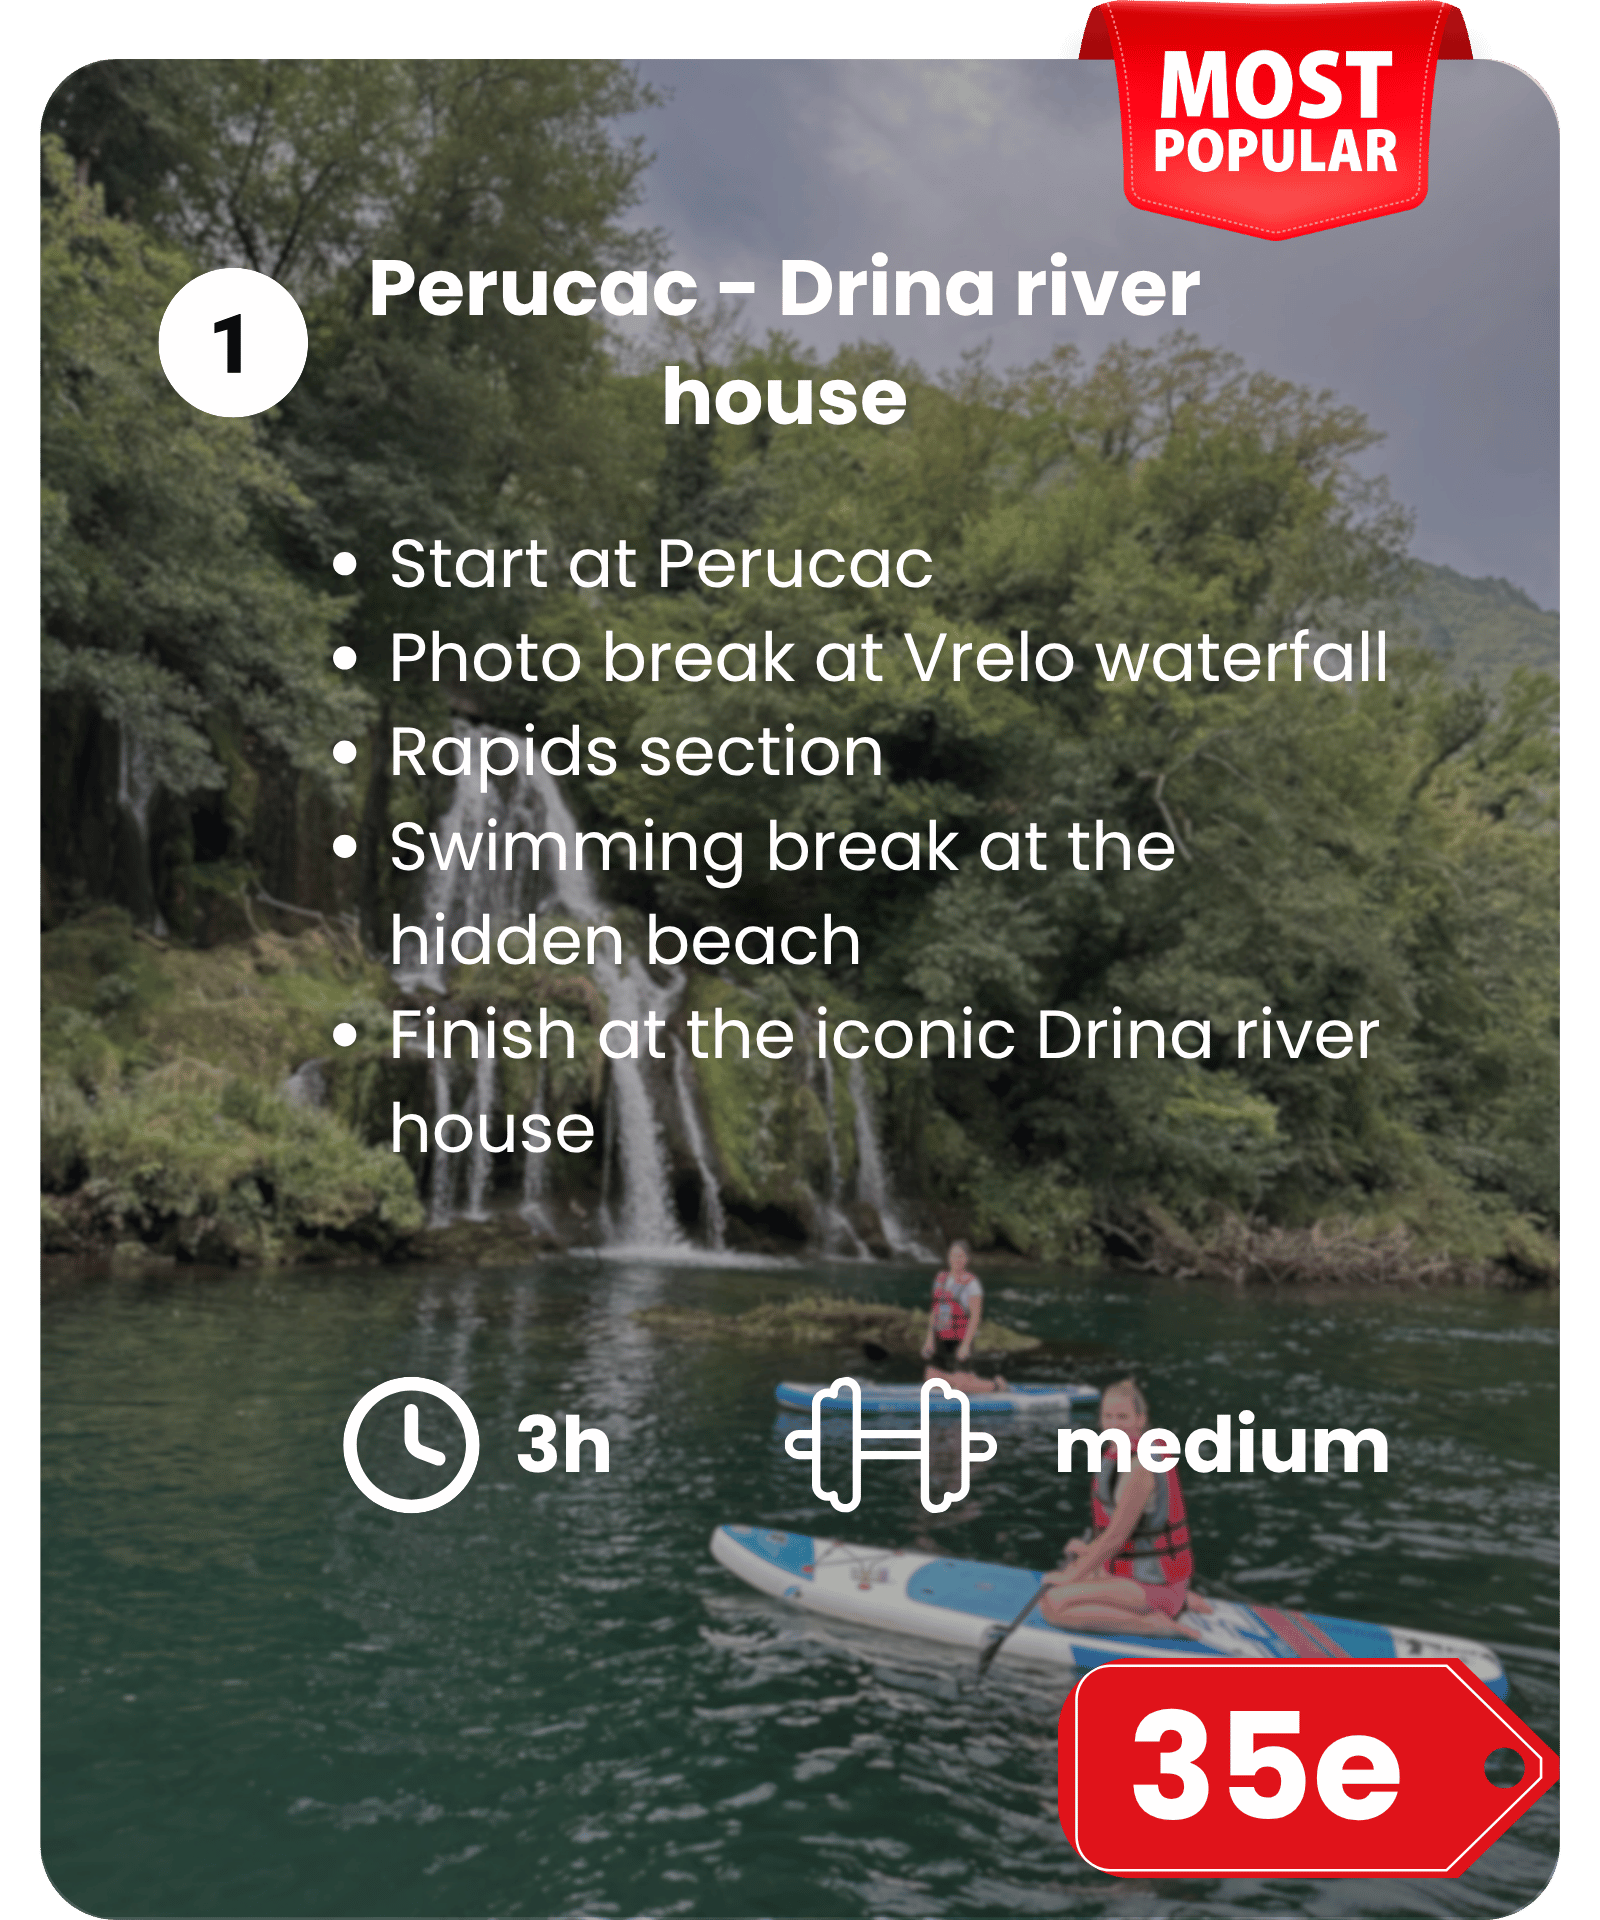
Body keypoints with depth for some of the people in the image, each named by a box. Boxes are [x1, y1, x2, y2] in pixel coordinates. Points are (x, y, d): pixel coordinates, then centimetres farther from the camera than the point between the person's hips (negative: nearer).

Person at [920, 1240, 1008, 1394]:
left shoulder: (971, 1283, -9)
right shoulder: (941, 1278, 11)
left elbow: (976, 1316, -13)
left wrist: (966, 1345, -19)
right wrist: (930, 1338, 9)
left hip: (960, 1339, -7)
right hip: (941, 1338, 7)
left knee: (962, 1387, -12)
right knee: (931, 1378, 0)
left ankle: (997, 1384, 16)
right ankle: (972, 1378, 24)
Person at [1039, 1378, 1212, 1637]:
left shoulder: (1139, 1467, -21)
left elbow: (1116, 1536, -20)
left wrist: (1071, 1576, -11)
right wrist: (1091, 1549, 17)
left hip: (1153, 1586, -10)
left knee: (1054, 1605, -22)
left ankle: (1155, 1624, -14)